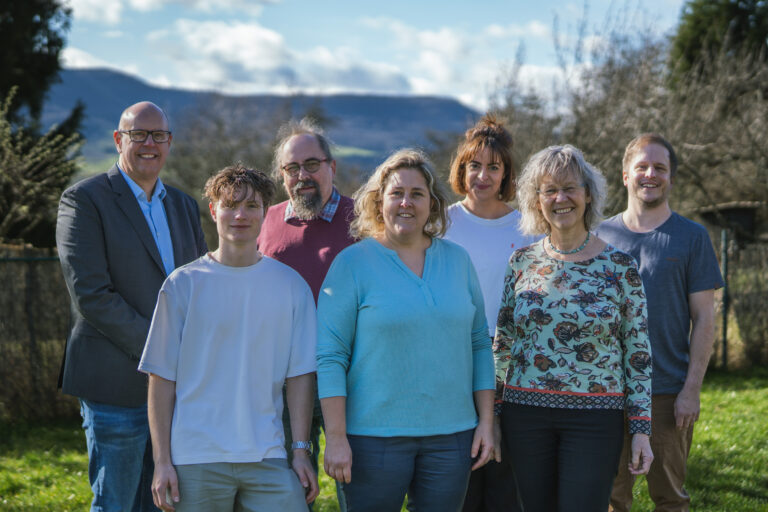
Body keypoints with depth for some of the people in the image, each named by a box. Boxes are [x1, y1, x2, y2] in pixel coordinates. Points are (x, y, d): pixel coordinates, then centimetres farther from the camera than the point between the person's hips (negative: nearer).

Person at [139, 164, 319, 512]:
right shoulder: (183, 284, 2)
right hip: (195, 461, -1)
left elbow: (300, 374, 7)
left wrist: (301, 450, 1)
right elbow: (162, 378, 2)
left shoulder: (291, 285, 7)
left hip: (266, 458, 1)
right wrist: (162, 460, -2)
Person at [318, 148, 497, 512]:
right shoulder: (353, 263, -3)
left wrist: (486, 421, 6)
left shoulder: (457, 260, 10)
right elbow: (329, 355, -6)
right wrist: (335, 437, -12)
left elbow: (479, 343, 13)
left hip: (451, 434, 4)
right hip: (374, 437, -3)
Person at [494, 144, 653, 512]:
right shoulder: (522, 262, 5)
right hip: (525, 412, 2)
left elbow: (638, 353, 0)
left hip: (595, 417, -2)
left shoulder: (619, 266, -1)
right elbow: (502, 343, 11)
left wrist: (641, 429, -4)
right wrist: (492, 413, 8)